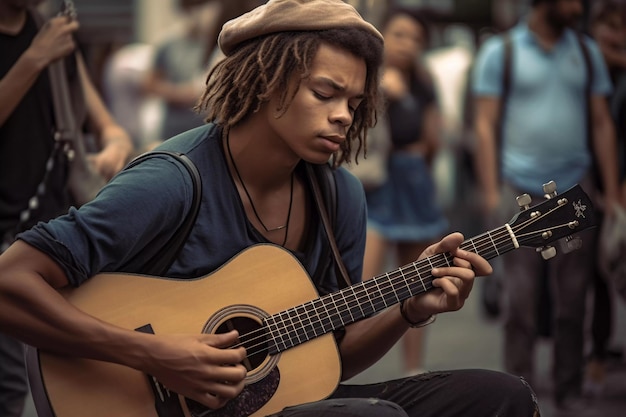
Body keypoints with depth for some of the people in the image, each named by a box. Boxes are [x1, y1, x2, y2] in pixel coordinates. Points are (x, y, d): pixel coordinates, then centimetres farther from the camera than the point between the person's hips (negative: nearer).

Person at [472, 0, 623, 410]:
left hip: (575, 190, 3)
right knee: (520, 299, -2)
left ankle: (570, 394, 12)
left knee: (572, 300, 4)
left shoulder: (587, 52, 11)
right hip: (521, 189, -2)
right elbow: (486, 125, 0)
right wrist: (491, 191, -7)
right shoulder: (500, 52, 3)